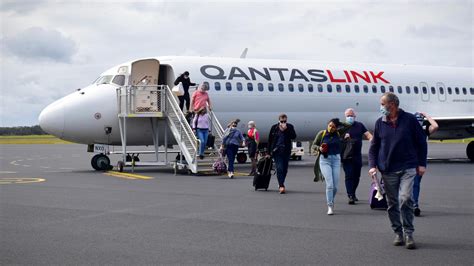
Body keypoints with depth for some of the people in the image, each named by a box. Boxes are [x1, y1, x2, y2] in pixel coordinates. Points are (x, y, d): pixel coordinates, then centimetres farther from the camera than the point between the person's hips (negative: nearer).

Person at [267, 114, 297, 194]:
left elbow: (294, 136, -9)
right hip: (276, 151, -2)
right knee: (279, 168, -13)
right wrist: (269, 152, 5)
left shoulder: (290, 127, 4)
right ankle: (281, 186, -17)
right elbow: (270, 140, 6)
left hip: (286, 151, 2)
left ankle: (281, 184, 26)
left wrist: (286, 129, -18)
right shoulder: (274, 127, 2)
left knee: (285, 169, 8)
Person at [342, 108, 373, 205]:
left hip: (357, 156, 3)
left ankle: (353, 194, 27)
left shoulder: (360, 125, 10)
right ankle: (350, 196, -14)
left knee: (356, 176, 10)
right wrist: (344, 137, -19)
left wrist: (371, 139, -21)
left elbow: (368, 134, 0)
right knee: (349, 176, -10)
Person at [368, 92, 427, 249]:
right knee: (392, 203, 6)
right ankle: (398, 233, 18)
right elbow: (374, 146, 13)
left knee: (406, 199, -16)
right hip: (388, 170, 3)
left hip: (407, 168, -3)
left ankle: (408, 234, -7)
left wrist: (421, 164, 3)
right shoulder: (380, 123, 7)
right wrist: (372, 165, 0)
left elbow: (421, 142, 7)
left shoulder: (409, 120, 0)